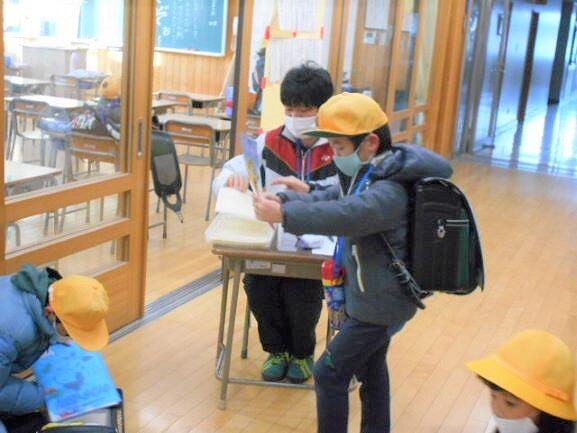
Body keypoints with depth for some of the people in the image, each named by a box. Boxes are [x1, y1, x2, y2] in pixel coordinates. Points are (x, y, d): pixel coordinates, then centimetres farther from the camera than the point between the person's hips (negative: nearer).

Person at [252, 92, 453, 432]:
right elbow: (330, 198, 4)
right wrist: (284, 199, -12)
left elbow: (348, 215, -44)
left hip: (380, 304, -10)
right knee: (370, 367, 25)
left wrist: (284, 215, -48)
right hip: (377, 297, 10)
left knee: (329, 374, -2)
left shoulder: (390, 191, -28)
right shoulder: (370, 176, 4)